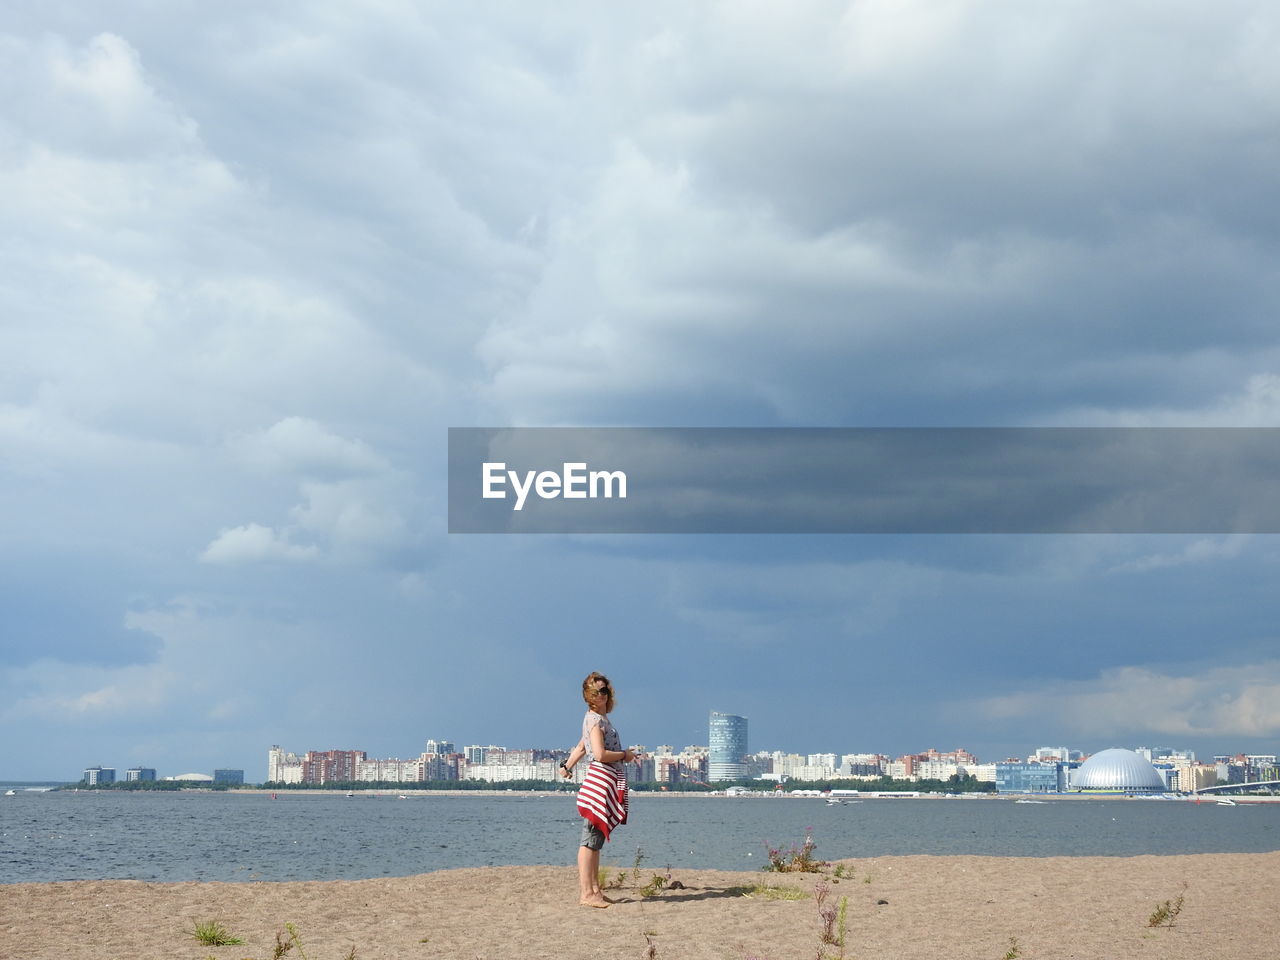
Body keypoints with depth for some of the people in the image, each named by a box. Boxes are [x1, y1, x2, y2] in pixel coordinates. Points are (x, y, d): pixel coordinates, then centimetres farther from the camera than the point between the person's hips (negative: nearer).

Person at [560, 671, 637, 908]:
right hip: (600, 779, -10)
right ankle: (586, 893, -15)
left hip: (609, 785, 10)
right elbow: (600, 754, -21)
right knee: (590, 839, -12)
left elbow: (580, 748, 32)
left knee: (596, 838, 10)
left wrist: (567, 767, 45)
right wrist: (625, 755, -6)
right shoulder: (595, 719, -10)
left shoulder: (599, 718, 20)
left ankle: (594, 890, 14)